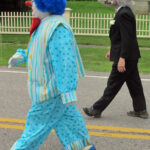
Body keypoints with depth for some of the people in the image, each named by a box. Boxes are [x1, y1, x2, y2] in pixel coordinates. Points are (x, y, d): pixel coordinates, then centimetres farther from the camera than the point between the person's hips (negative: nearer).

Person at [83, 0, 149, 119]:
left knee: (113, 85, -1)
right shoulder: (125, 12, 12)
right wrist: (113, 50, 25)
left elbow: (127, 38, -25)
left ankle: (97, 109, 8)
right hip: (131, 57, 10)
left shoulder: (124, 14, -20)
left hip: (125, 57, -10)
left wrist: (122, 58, -27)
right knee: (134, 84, 14)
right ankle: (141, 110, 21)